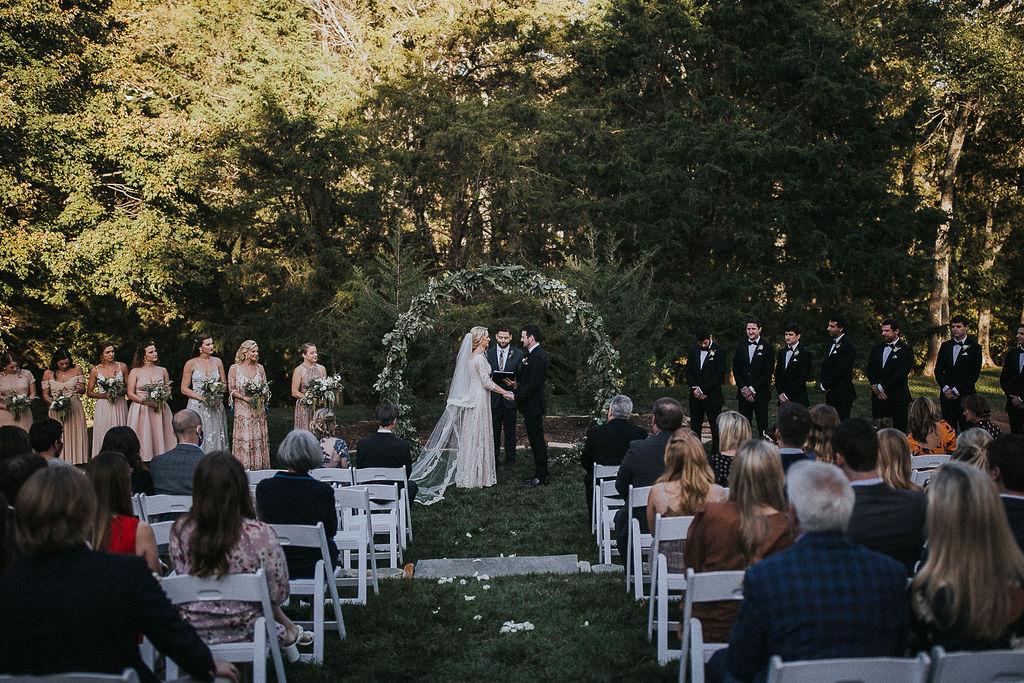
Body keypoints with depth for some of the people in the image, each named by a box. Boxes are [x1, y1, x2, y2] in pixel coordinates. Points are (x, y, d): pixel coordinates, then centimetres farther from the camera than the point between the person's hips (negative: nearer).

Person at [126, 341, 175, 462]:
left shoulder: (162, 371, 11)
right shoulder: (135, 372, 3)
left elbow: (168, 390, 16)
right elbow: (130, 394, -1)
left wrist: (162, 399, -5)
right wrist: (146, 401, -14)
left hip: (160, 410, 3)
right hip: (141, 410, -3)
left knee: (160, 437, -3)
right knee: (144, 438, -6)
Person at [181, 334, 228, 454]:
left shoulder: (217, 362, 8)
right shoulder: (191, 364, -2)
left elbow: (223, 384, 16)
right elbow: (184, 389, -2)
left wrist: (218, 397, -4)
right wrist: (203, 398, -12)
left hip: (216, 408, 3)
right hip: (197, 408, -3)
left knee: (216, 440, 0)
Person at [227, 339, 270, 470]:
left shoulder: (260, 368, 11)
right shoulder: (234, 368, 1)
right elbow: (231, 390, -1)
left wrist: (260, 397, -8)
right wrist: (246, 398, -14)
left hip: (258, 409, 3)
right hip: (242, 409, -3)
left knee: (259, 439, 1)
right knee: (243, 440, -7)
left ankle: (259, 467, 5)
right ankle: (243, 468, -2)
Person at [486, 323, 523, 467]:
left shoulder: (518, 354, 1)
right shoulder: (488, 353, 5)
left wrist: (514, 383, -18)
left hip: (510, 398, -1)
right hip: (493, 398, 1)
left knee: (510, 431, 7)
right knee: (494, 430, 9)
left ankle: (510, 459, 18)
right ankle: (493, 458, 20)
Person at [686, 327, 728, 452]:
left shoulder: (718, 351, -5)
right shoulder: (693, 351, 10)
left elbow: (719, 375, -10)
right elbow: (688, 372, 10)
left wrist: (703, 390, -12)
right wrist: (695, 389, -5)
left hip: (712, 396, -5)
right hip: (695, 396, 5)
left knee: (716, 428, -3)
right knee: (695, 428, 8)